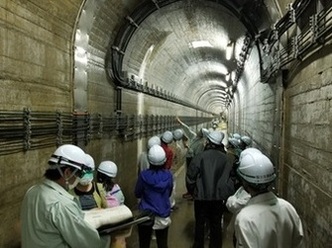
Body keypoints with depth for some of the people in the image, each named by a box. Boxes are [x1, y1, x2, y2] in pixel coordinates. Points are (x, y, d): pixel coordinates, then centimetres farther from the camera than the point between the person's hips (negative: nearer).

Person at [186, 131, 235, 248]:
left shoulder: (200, 157, -14)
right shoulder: (225, 158, -7)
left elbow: (190, 177, -12)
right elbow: (229, 178, -5)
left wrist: (193, 191, 4)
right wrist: (226, 194, 8)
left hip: (201, 196, -2)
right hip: (219, 197, 2)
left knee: (200, 223, 16)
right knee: (216, 224, 16)